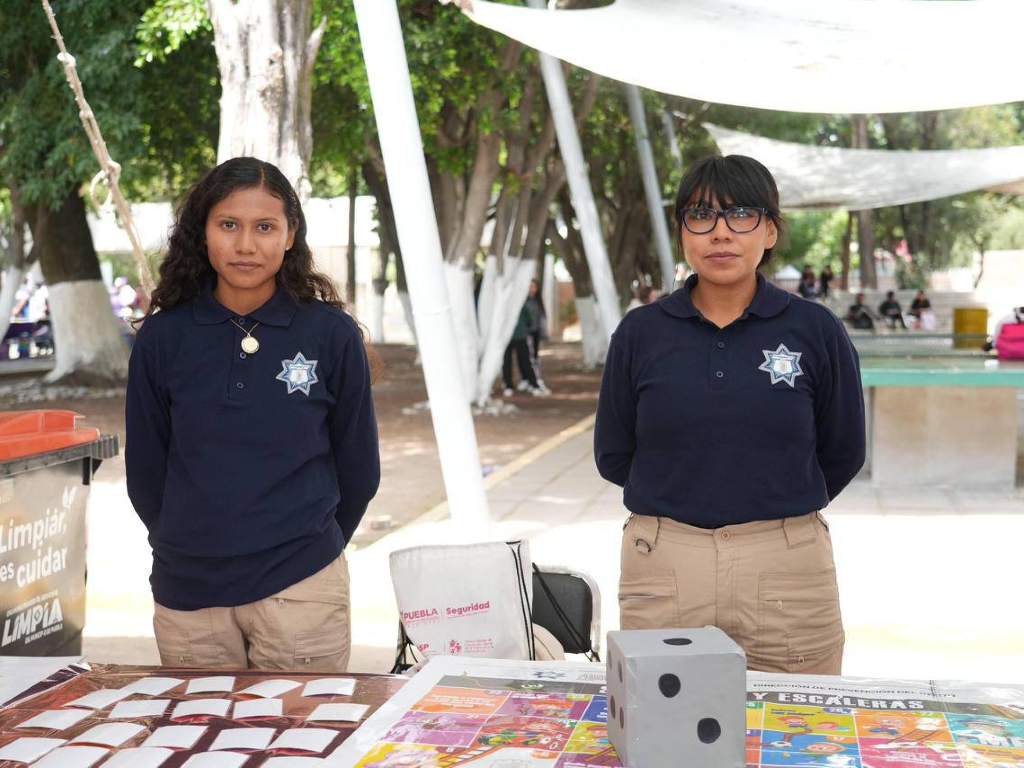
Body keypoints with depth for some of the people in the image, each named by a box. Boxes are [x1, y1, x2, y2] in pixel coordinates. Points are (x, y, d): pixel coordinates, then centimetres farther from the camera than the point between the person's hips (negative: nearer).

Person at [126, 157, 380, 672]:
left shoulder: (331, 334, -5)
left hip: (299, 589, -1)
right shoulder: (163, 337, -2)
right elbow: (145, 468, 8)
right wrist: (195, 547, 12)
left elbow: (357, 466, 5)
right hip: (187, 594, 2)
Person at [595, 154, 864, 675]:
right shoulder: (640, 333, 2)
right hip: (662, 572, 1)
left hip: (787, 572, 0)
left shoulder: (815, 330, -1)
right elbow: (613, 456, 10)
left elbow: (842, 453, 9)